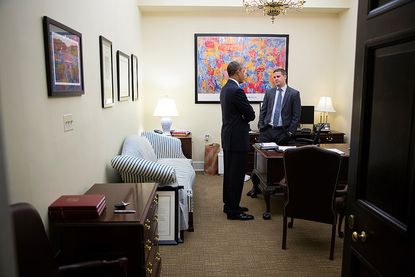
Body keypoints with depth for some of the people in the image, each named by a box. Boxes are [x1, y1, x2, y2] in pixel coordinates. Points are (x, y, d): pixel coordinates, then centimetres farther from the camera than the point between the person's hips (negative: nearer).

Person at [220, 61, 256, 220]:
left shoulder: (225, 89, 12)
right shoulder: (237, 91, -19)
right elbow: (251, 115, -15)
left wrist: (241, 119, 1)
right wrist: (244, 118, 4)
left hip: (228, 137, 10)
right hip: (237, 138, -10)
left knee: (229, 172, 16)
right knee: (237, 174, -2)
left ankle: (229, 204, 28)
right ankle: (233, 210, 7)